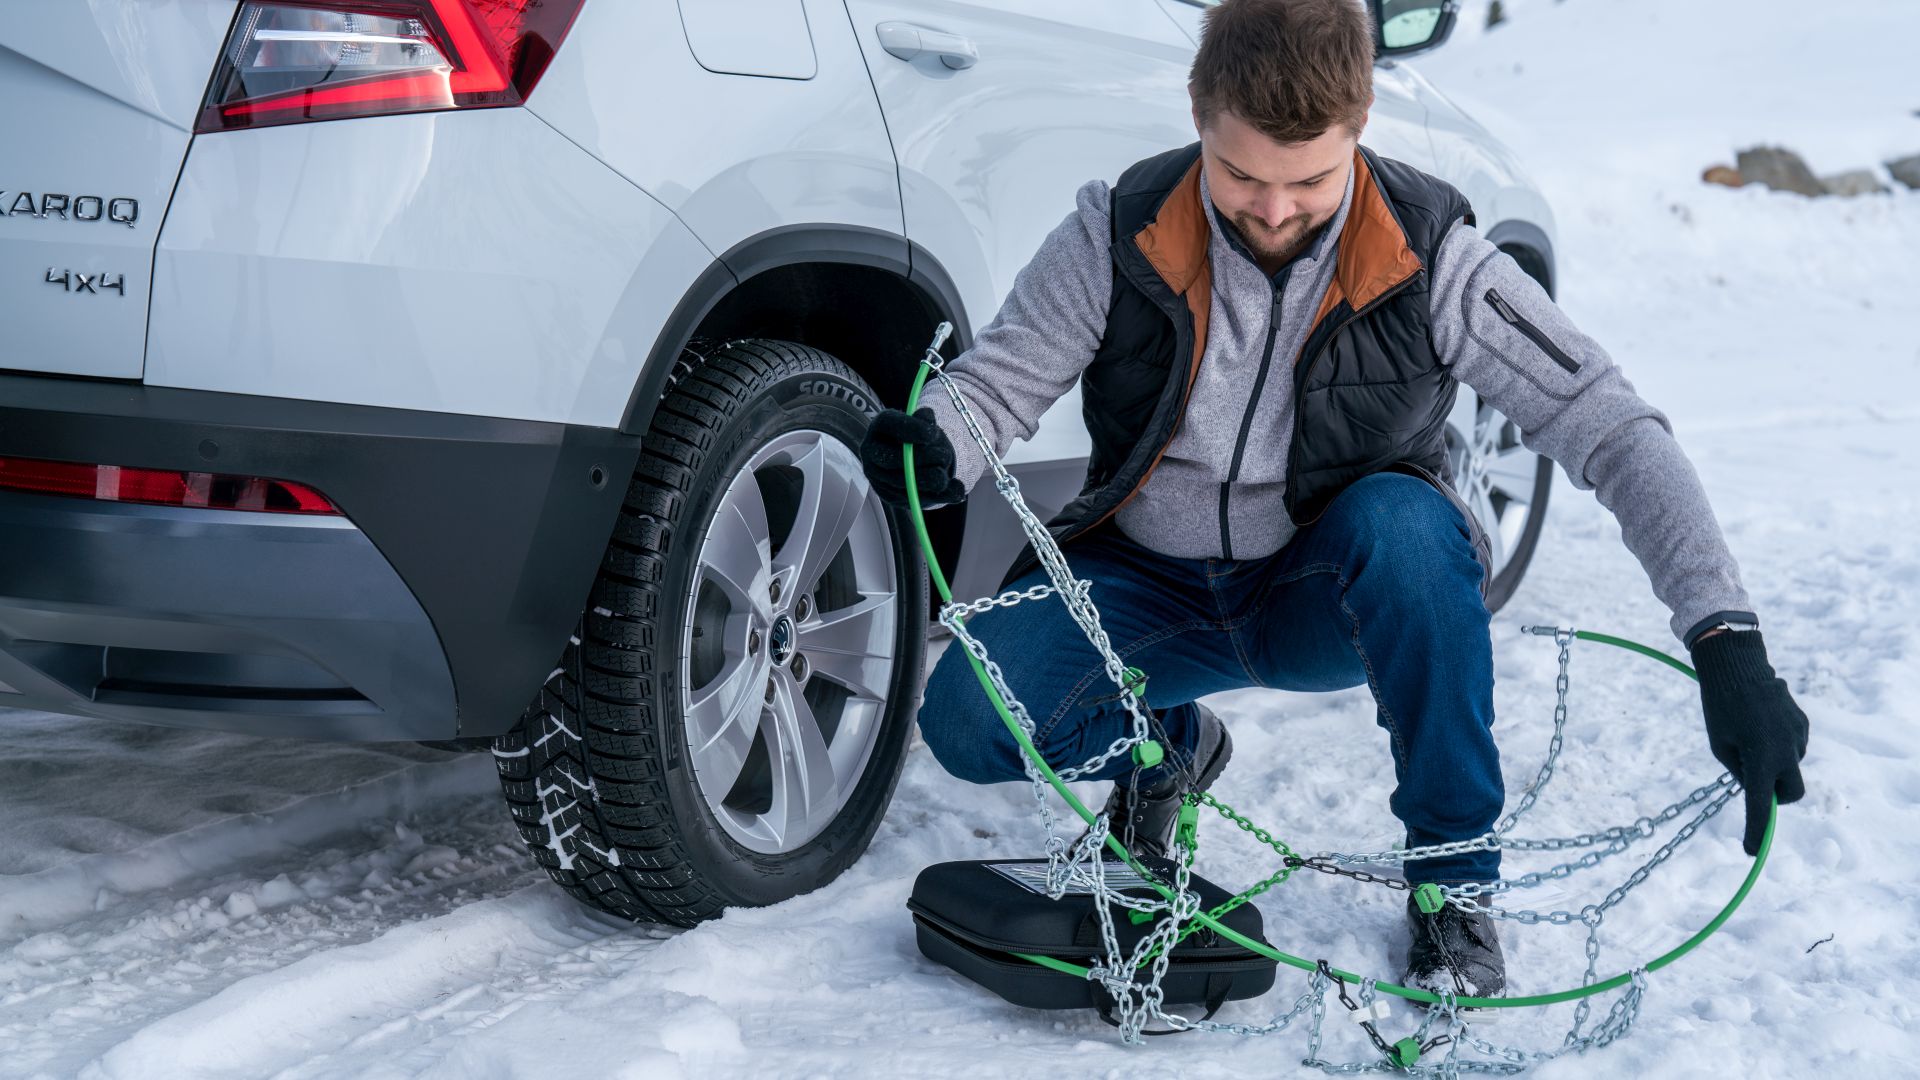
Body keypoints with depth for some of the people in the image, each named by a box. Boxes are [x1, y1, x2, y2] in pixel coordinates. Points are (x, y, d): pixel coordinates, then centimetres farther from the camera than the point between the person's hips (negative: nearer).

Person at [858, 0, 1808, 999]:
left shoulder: (1431, 261, -19)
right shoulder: (1117, 233, -14)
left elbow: (1612, 429, -22)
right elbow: (1001, 377, -8)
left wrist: (1724, 640, -35)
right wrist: (937, 447, -35)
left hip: (1329, 598, -1)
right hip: (1145, 584, 2)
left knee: (1401, 521, -37)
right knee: (967, 721, -25)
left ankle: (1455, 884, -17)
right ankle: (1169, 746, 12)